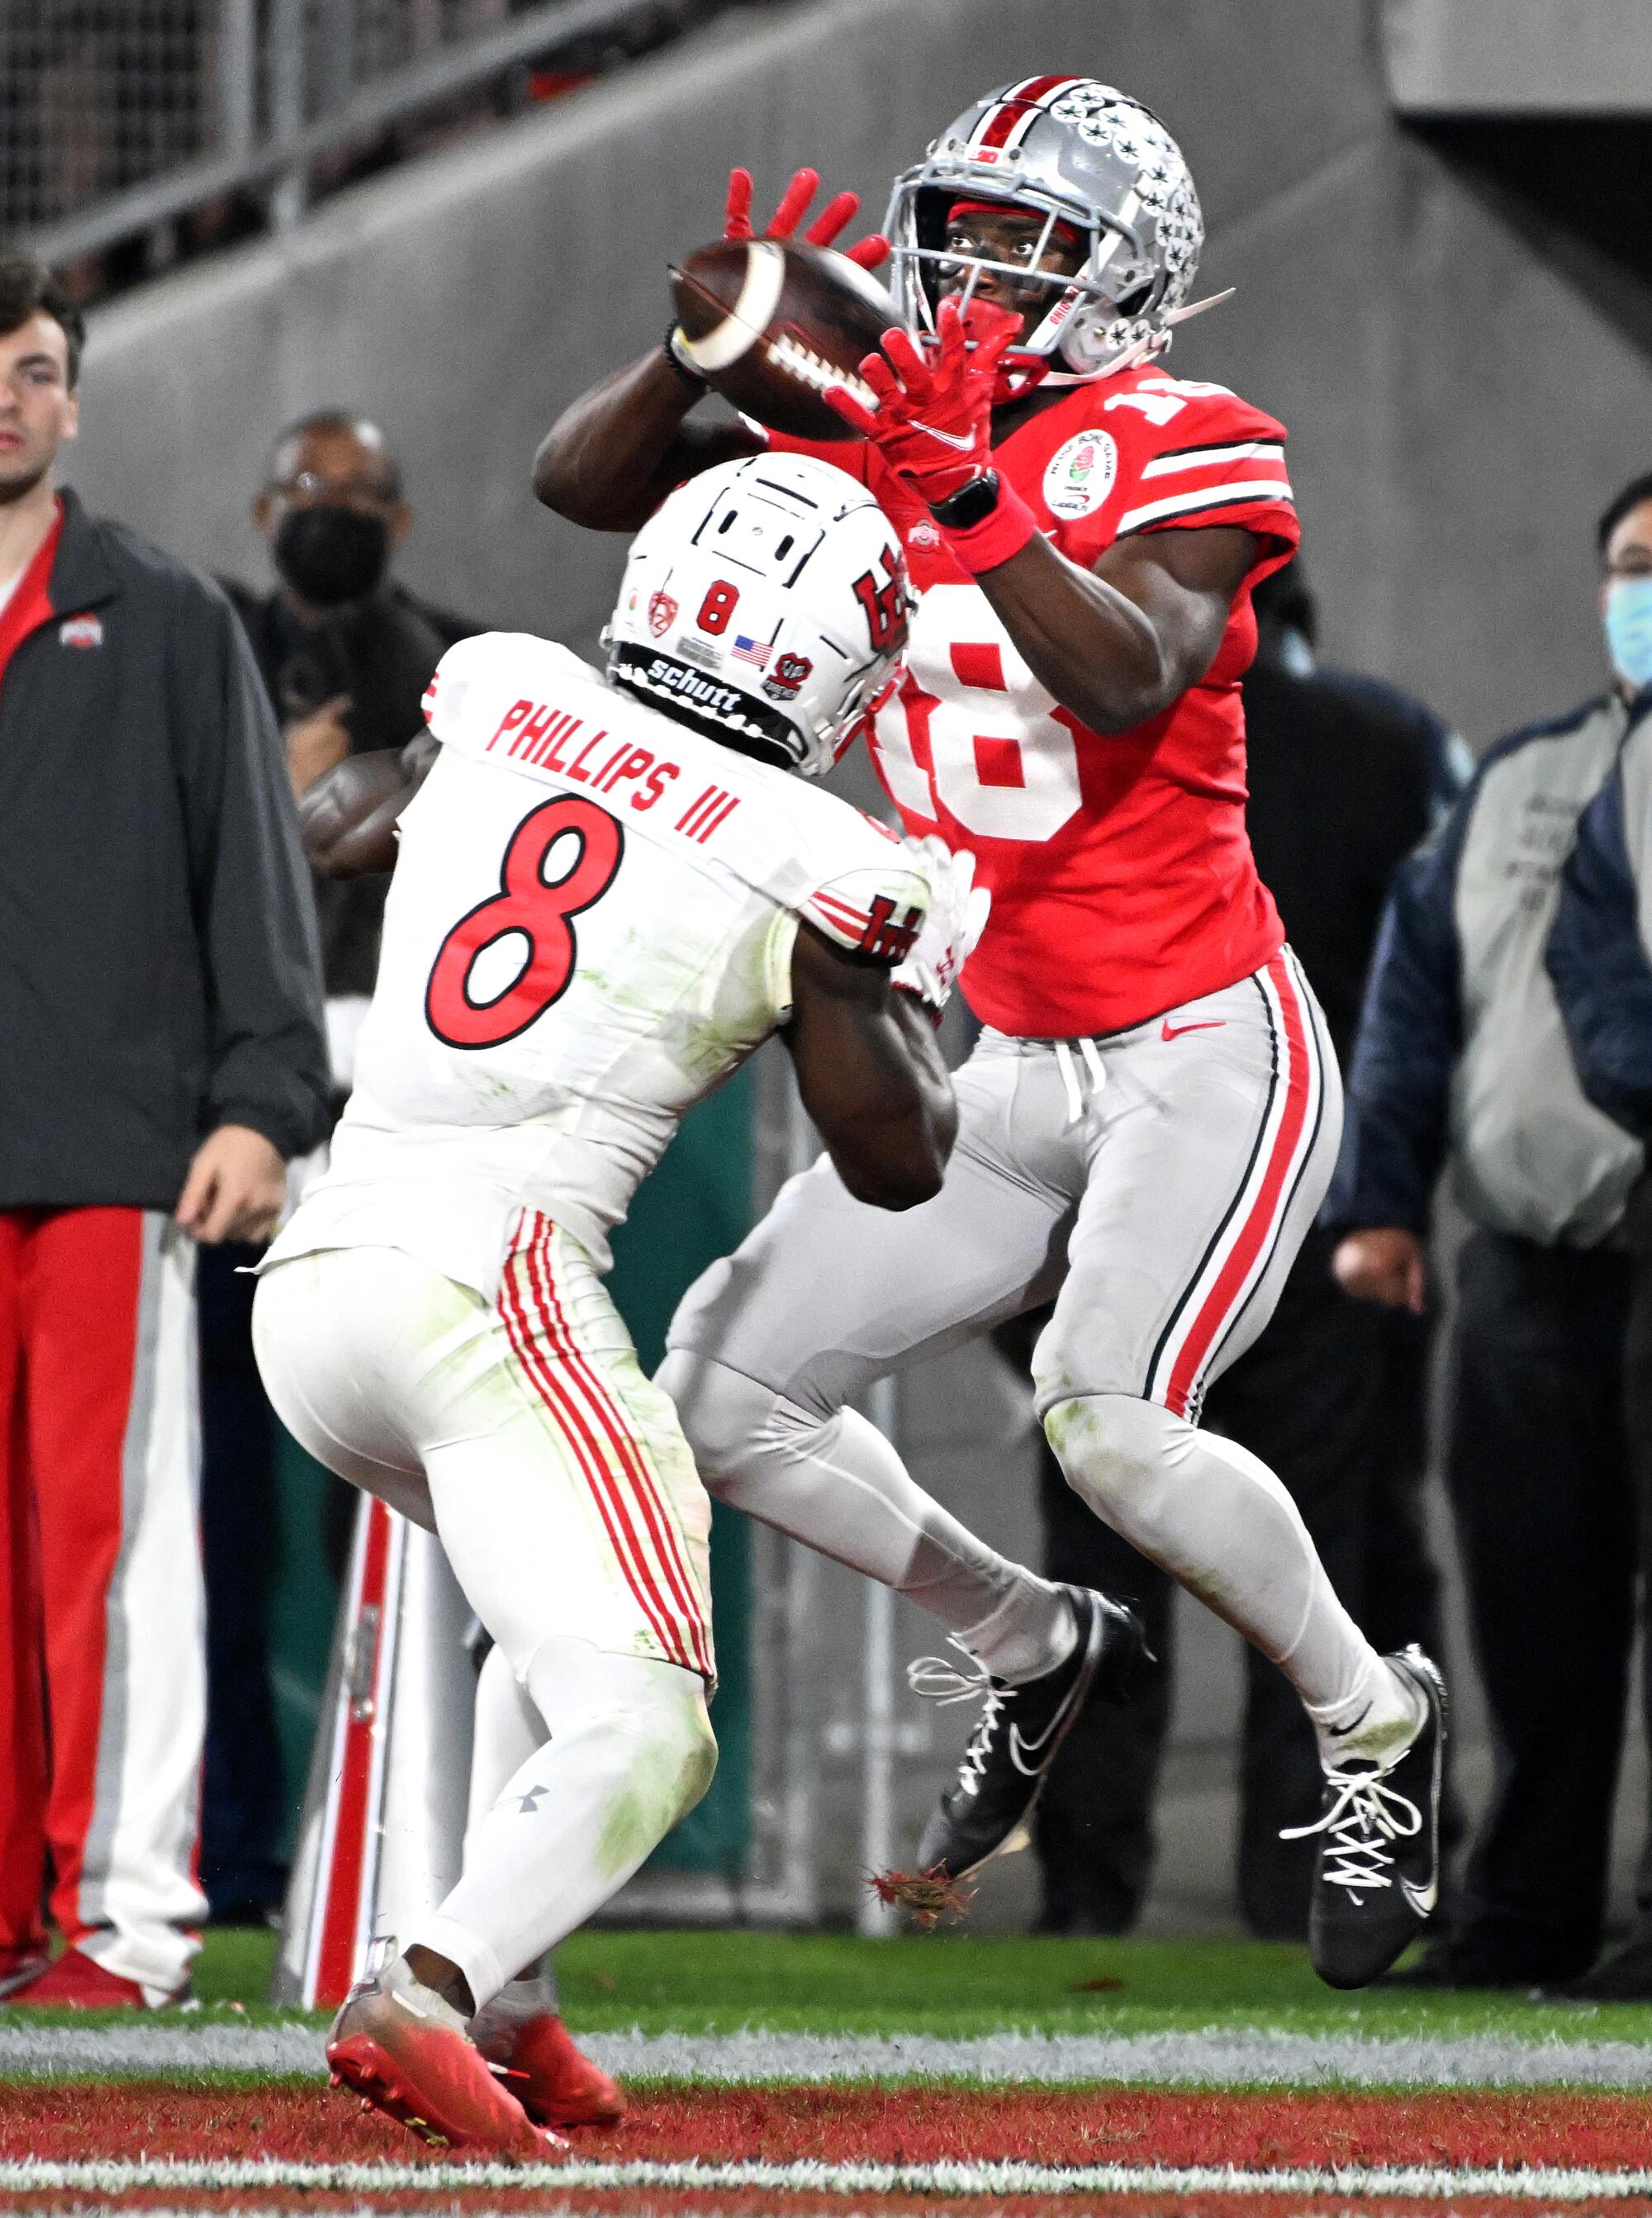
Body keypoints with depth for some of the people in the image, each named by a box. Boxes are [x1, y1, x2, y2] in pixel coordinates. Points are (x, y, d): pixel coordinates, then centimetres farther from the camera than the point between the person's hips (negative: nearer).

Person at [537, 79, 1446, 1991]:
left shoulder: (1182, 453, -12)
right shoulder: (869, 434, 5)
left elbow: (1132, 682, -30)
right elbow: (583, 482, 3)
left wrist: (970, 493, -37)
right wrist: (713, 346, -14)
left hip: (1210, 1057, -7)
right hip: (1020, 1075, 7)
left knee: (1104, 1417, -28)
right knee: (721, 1396, 4)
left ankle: (1369, 1720, -4)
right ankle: (1024, 1647, 25)